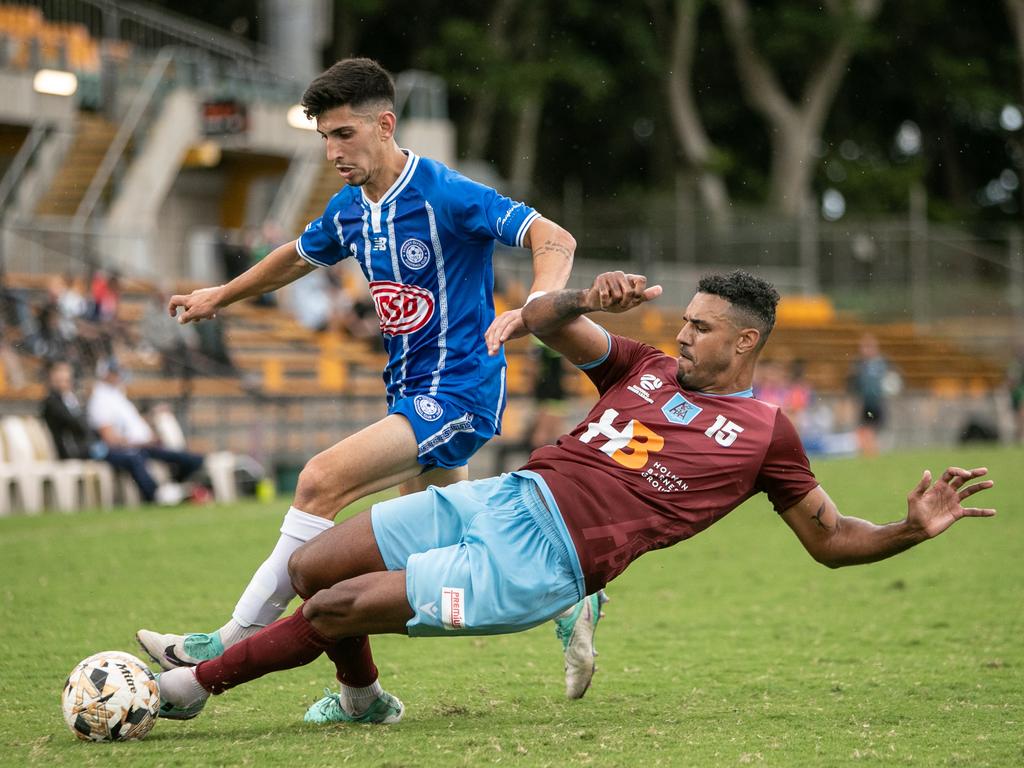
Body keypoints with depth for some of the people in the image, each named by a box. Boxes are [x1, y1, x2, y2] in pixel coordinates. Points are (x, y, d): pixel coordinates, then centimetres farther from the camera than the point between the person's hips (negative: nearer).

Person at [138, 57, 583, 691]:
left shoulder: (445, 194, -17)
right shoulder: (350, 208, 7)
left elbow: (555, 239, -22)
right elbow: (300, 256, 29)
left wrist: (529, 311, -39)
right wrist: (220, 296, 37)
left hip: (457, 393, -9)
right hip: (413, 393, 9)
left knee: (322, 483, -19)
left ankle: (234, 644, -15)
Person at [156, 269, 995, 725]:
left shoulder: (763, 432, 2)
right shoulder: (646, 368, 15)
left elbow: (832, 540, 7)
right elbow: (542, 319, 9)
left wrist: (913, 527, -12)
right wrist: (586, 301, -14)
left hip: (537, 566, -6)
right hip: (501, 499, 6)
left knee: (336, 609, -16)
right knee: (309, 568, 3)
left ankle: (196, 682, 3)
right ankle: (363, 698, 29)